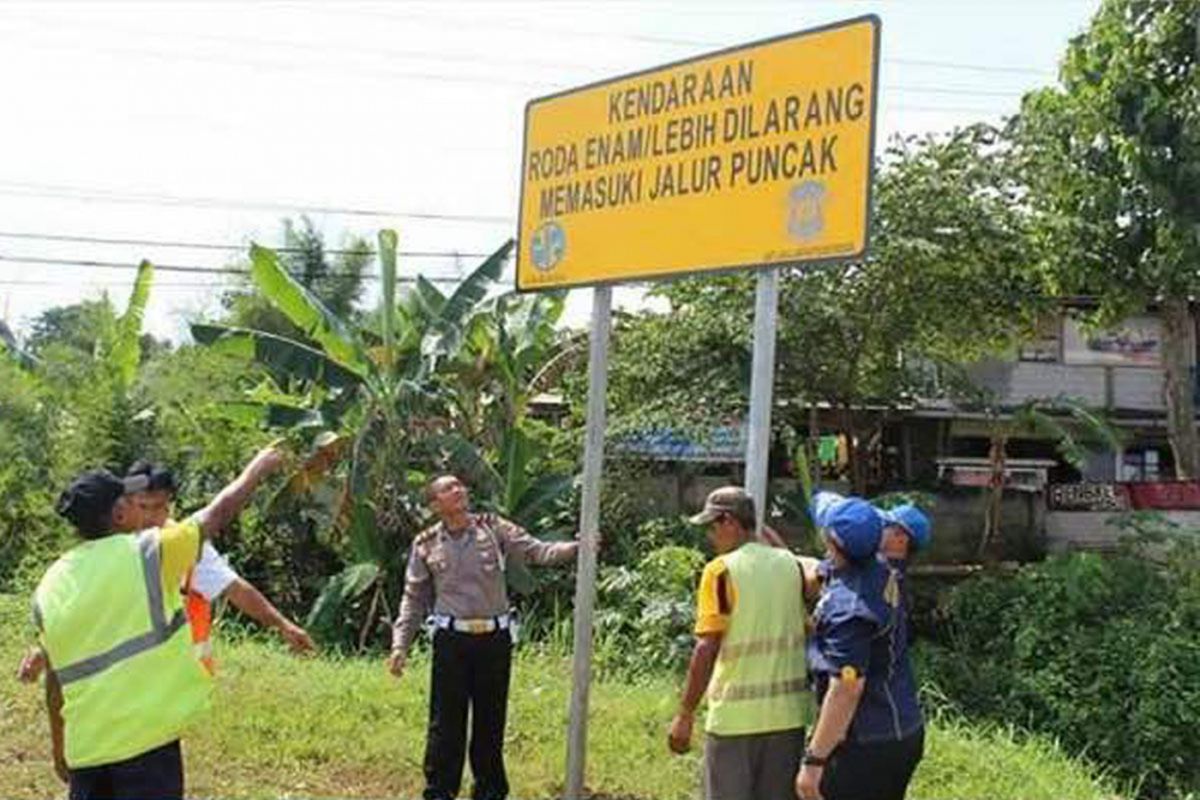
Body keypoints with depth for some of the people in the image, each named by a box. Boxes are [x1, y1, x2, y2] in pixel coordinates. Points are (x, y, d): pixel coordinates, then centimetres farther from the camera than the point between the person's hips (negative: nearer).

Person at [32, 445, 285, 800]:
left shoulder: (50, 585, 5)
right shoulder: (145, 554, -8)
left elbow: (54, 679, 13)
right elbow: (219, 512, 4)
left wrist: (59, 749, 24)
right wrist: (258, 468, 20)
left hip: (84, 748, 5)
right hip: (146, 740, -5)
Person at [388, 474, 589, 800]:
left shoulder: (493, 528, 3)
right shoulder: (426, 545, 3)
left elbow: (536, 551, -5)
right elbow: (413, 599, 7)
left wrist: (576, 548, -21)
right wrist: (400, 645, 0)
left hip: (495, 638, 1)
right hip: (451, 639, -1)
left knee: (491, 721, 11)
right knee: (446, 722, 1)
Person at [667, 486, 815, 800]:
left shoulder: (721, 571, -10)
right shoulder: (791, 565, 5)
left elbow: (707, 648, -14)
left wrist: (685, 715, -9)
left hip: (736, 715, -5)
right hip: (787, 714, 5)